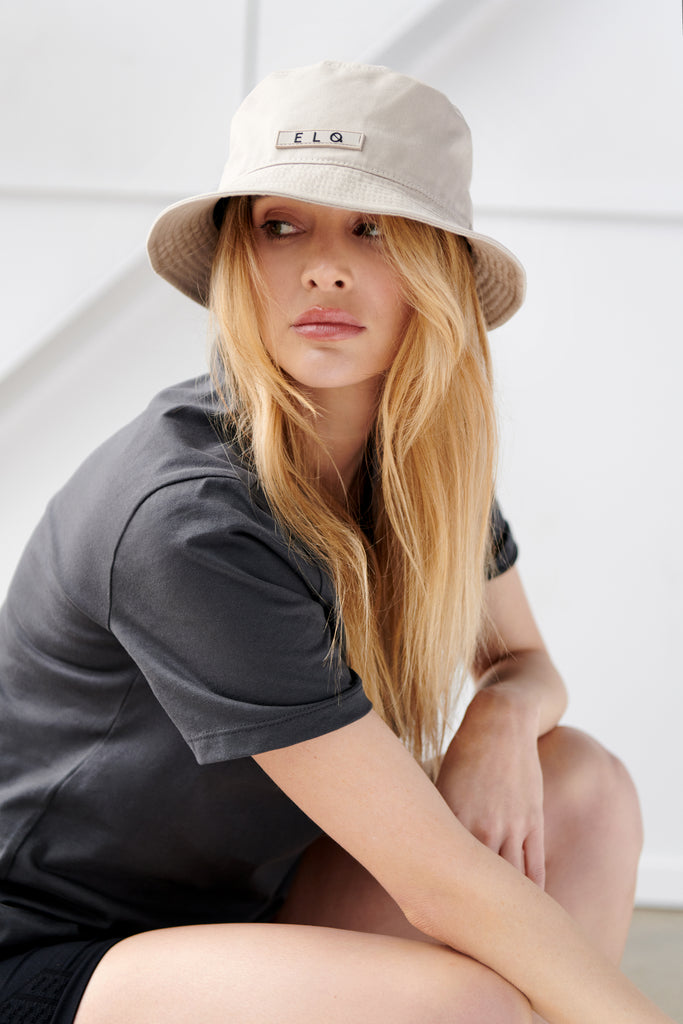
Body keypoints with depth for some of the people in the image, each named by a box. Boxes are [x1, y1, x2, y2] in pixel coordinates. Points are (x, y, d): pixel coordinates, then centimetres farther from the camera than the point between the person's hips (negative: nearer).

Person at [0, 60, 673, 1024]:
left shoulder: (425, 456, -5)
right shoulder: (189, 522, -29)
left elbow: (524, 657, 11)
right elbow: (442, 883, -27)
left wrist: (505, 713, -13)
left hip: (249, 901, 8)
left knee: (584, 785, -8)